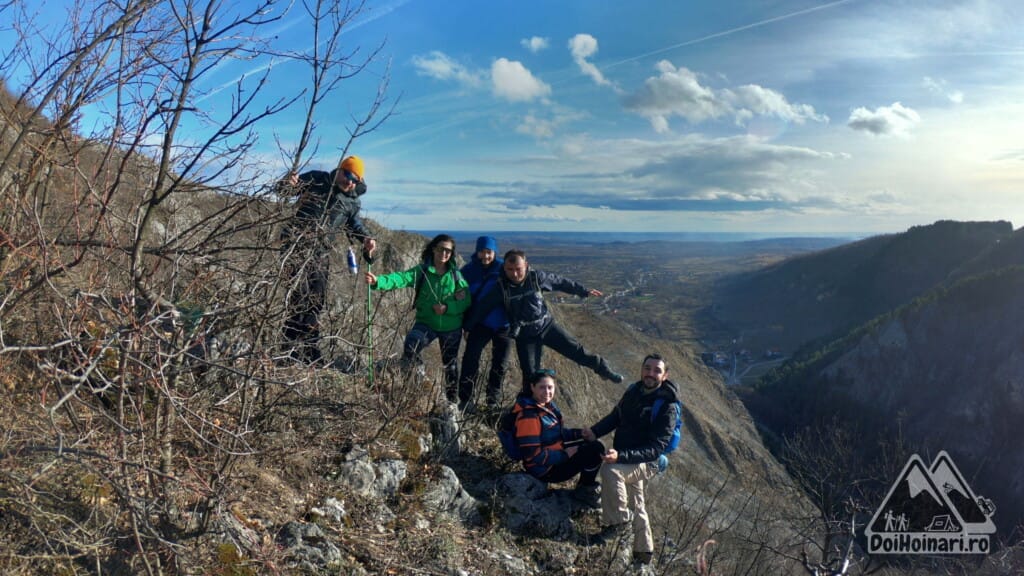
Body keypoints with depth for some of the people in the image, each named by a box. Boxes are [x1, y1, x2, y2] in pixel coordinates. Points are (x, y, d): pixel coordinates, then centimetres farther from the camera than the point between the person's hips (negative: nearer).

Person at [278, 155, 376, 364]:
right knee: (300, 291, -17)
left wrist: (366, 237, 7)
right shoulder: (316, 180, -1)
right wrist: (290, 183, -26)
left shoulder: (352, 200, 11)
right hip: (298, 243, -5)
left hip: (321, 251, 5)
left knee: (318, 297, 6)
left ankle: (309, 347, 17)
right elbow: (283, 188, -1)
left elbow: (354, 222, 27)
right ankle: (291, 344, -10)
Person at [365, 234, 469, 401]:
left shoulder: (456, 275, -5)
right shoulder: (421, 271, -8)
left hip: (451, 327, 1)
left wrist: (447, 308, -24)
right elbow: (401, 278, -25)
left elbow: (466, 301, -7)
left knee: (450, 364, 16)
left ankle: (452, 398, 37)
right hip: (427, 323, -1)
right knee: (410, 346, -31)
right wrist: (379, 281, -44)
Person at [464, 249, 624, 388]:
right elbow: (482, 307, -8)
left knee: (576, 350, 1)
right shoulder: (501, 287, -16)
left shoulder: (536, 277, -13)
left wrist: (584, 291, 8)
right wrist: (467, 327, -3)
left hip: (547, 326, 1)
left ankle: (604, 370, 21)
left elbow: (561, 282, 1)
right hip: (525, 336, -1)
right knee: (530, 373, -1)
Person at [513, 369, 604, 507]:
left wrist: (580, 433, 1)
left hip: (555, 457, 10)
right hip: (546, 469, -10)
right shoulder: (529, 417, -28)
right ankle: (584, 491, 7)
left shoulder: (546, 405, 2)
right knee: (596, 450, -13)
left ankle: (587, 484, 22)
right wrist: (565, 454, -22)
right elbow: (532, 455, -28)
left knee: (592, 444, 16)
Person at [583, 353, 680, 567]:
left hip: (646, 463, -7)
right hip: (625, 458, 7)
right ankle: (643, 552, 42)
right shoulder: (633, 391, -1)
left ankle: (617, 523, -18)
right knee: (635, 506, 21)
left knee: (610, 470, -34)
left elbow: (655, 449, -26)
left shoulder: (667, 408, -21)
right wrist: (595, 431, -7)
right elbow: (615, 417, 13)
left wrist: (621, 456, -39)